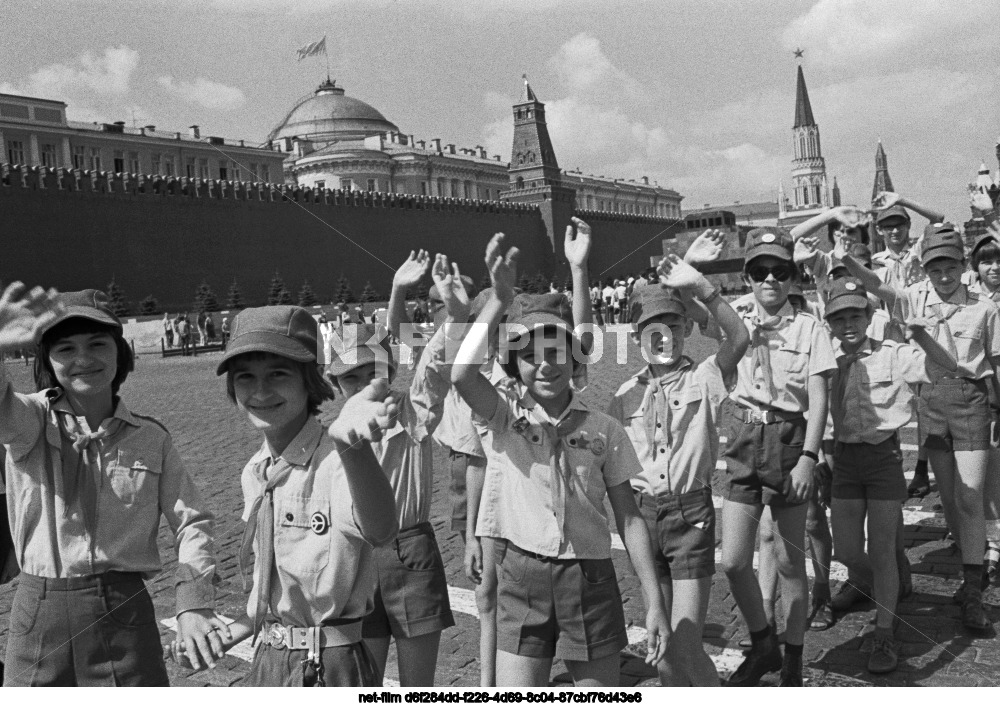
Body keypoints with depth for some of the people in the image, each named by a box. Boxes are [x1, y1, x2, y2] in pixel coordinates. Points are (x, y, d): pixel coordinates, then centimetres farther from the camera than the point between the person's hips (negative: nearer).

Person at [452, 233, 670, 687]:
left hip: (589, 578, 1)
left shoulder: (603, 429, -1)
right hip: (521, 577, -1)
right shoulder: (504, 417, -4)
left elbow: (629, 519, 2)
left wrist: (654, 603, 0)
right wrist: (499, 299, -33)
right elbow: (462, 375, -27)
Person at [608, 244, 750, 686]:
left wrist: (701, 287, -33)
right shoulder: (628, 393, 6)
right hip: (645, 515, 4)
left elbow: (739, 339, -24)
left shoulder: (703, 380, -5)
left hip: (691, 513, -4)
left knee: (684, 642, -6)